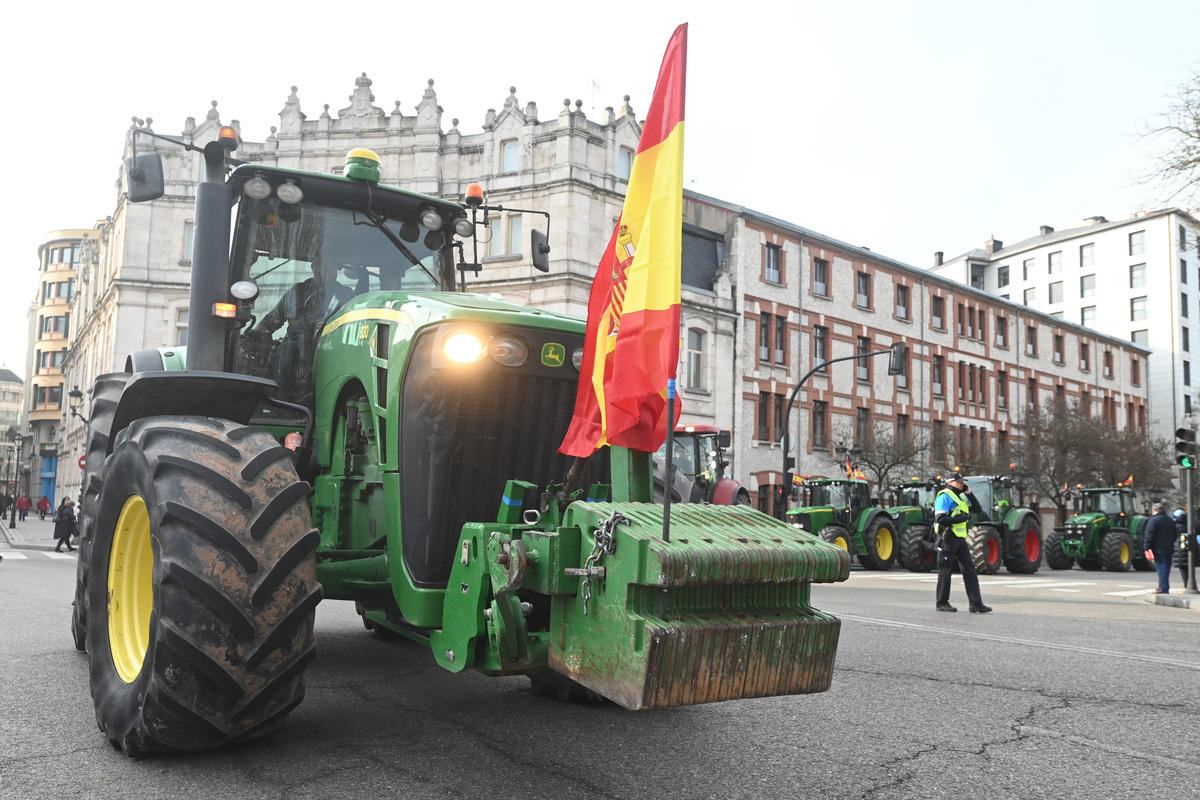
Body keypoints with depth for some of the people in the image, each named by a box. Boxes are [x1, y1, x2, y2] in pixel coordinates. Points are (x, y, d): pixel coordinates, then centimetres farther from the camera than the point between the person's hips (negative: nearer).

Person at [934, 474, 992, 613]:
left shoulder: (962, 497, 18)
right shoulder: (944, 496, -10)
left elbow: (977, 509, 13)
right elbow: (940, 519, -19)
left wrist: (969, 494, 3)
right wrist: (960, 519, -19)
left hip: (960, 539, 8)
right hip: (948, 538, -8)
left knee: (969, 569, 3)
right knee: (945, 570, 0)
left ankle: (975, 603, 4)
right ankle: (942, 603, 10)